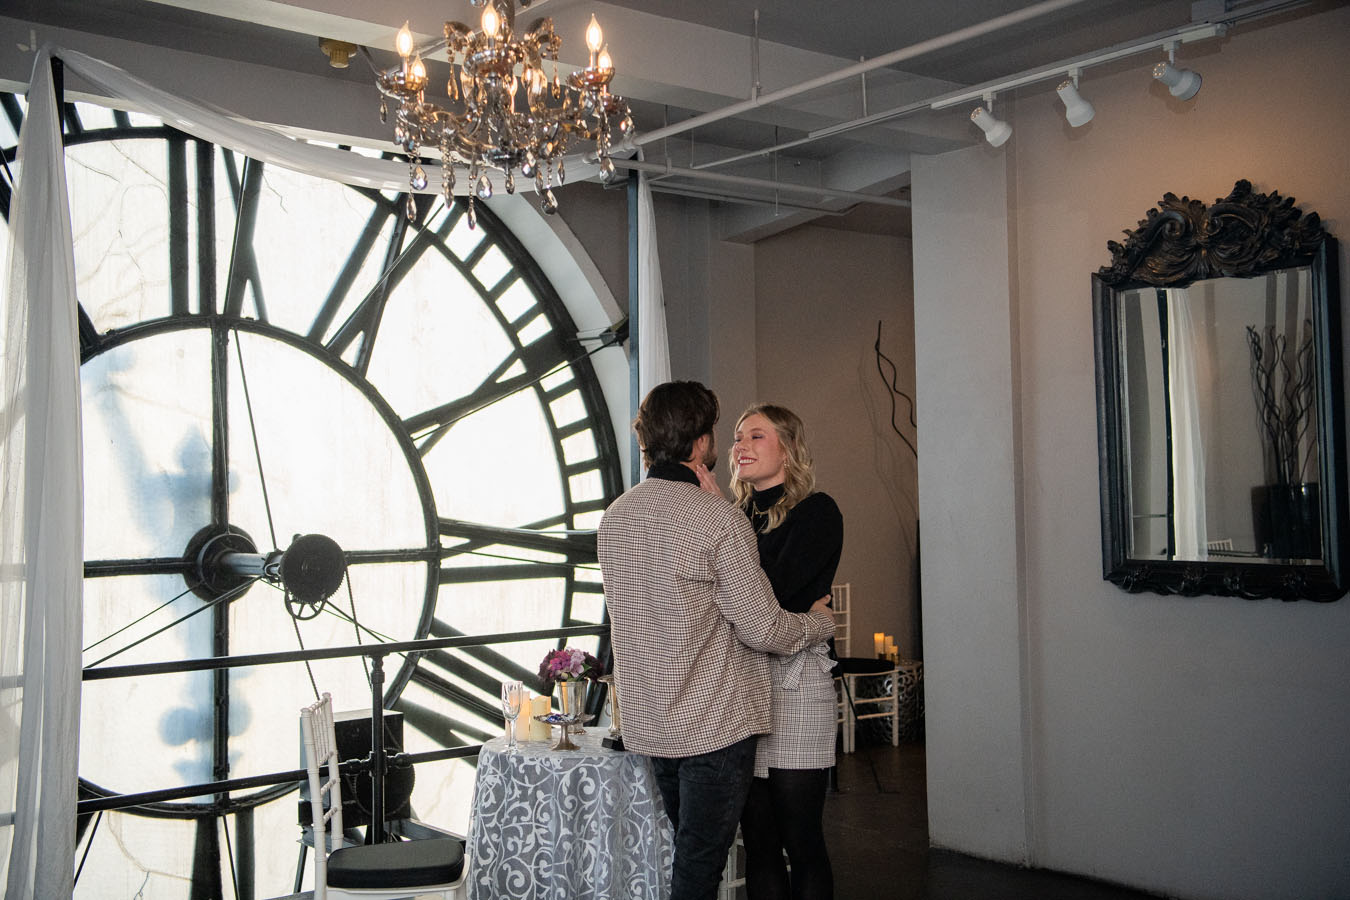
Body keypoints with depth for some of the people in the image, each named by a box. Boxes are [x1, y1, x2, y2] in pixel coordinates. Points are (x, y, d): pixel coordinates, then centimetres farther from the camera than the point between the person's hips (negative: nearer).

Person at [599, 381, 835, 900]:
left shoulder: (614, 516, 6)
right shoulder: (719, 519, -17)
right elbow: (762, 629, -15)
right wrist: (820, 622, 4)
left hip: (647, 721, 7)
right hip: (714, 724, -7)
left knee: (688, 850, 20)